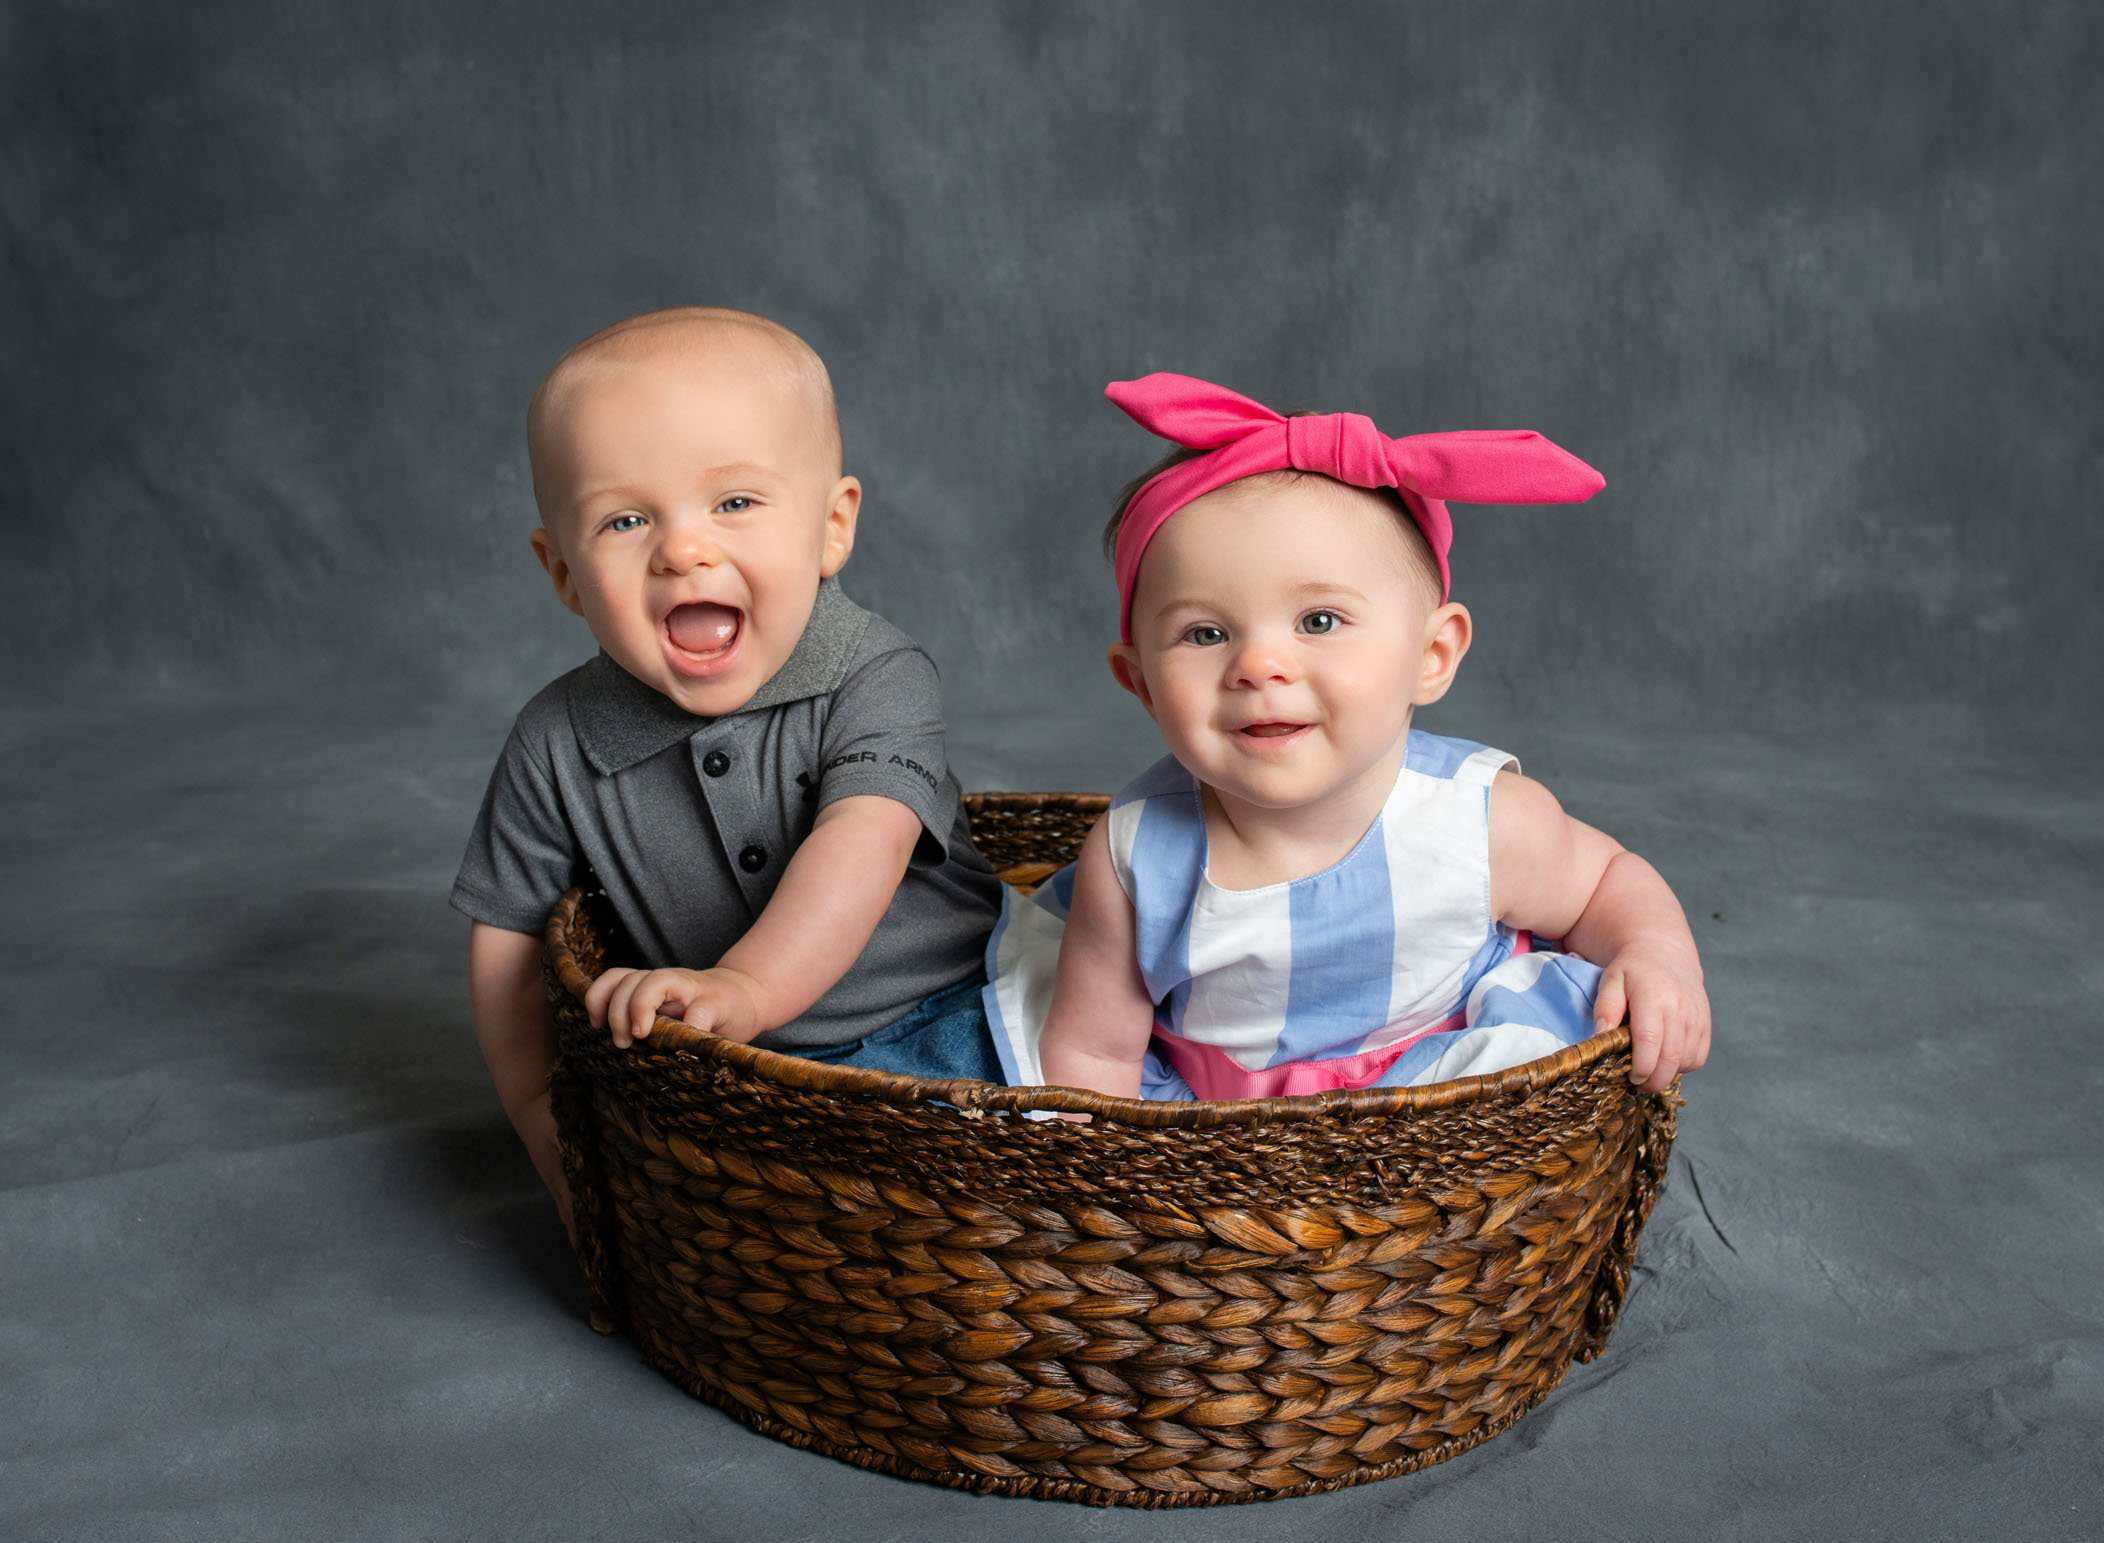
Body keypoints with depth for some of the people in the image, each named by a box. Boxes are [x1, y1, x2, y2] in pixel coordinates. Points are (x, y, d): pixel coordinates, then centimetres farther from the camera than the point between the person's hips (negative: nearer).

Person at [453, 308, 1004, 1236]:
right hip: (745, 1076, 3)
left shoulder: (877, 680, -13)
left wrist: (746, 985, -47)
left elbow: (862, 844, -31)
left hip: (948, 1024, -2)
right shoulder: (555, 747, -5)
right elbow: (508, 935, 7)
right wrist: (548, 1125, 1)